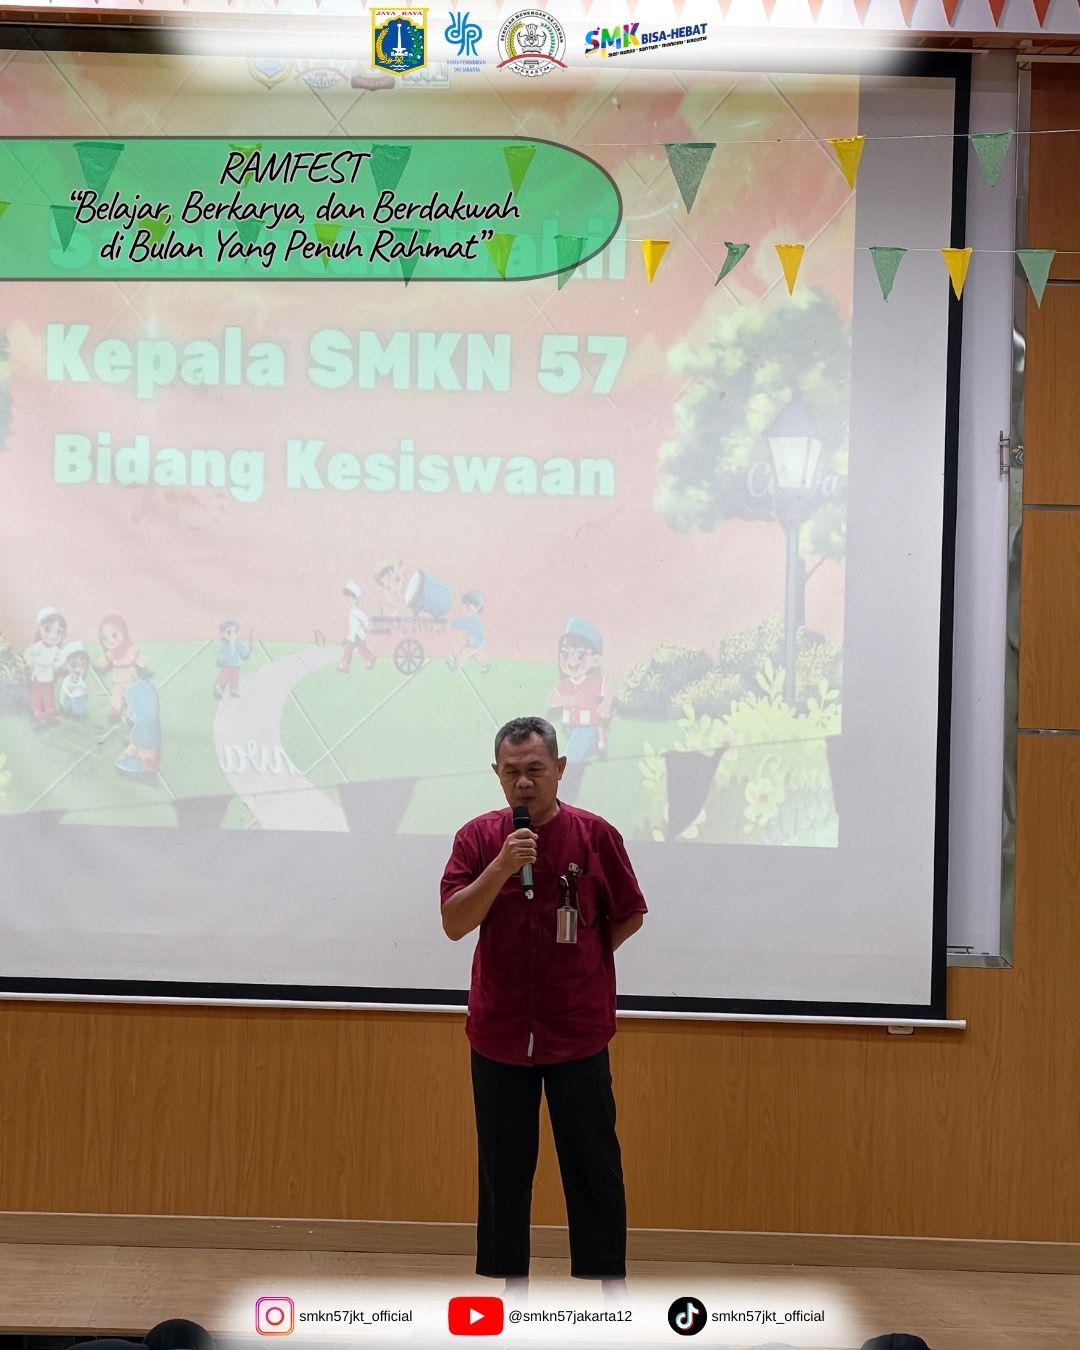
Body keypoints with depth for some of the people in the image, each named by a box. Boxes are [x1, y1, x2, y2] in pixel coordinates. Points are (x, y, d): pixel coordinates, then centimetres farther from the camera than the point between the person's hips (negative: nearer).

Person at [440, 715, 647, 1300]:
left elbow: (630, 916, 7)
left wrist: (577, 961, 5)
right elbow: (454, 922, -10)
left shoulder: (595, 835, -3)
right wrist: (501, 865, -22)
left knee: (593, 1164, 3)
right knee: (504, 1165, 8)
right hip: (499, 1031, 1)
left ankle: (612, 1285, 12)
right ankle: (510, 1284, 19)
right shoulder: (478, 837, -1)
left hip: (578, 1032, -1)